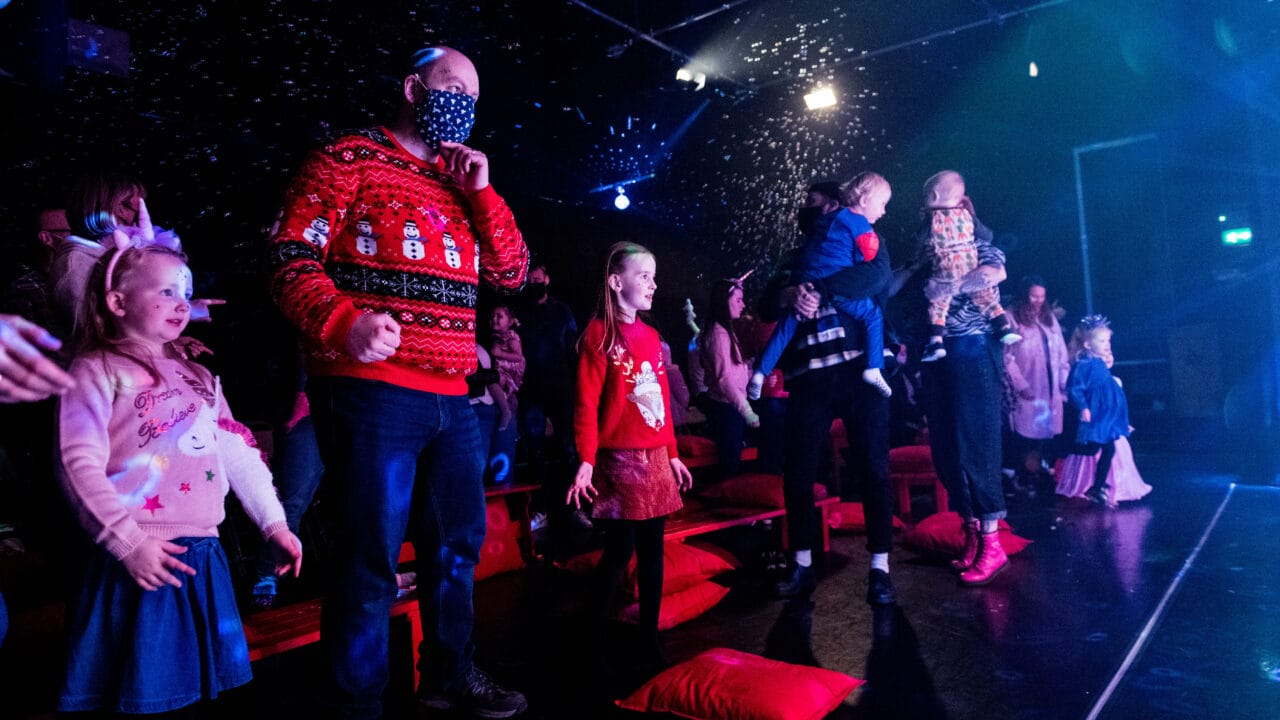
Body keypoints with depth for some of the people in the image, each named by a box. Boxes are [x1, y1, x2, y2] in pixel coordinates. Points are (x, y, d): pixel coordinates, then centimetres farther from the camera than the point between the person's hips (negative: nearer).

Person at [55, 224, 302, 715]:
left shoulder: (198, 377, 16)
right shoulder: (97, 372, -4)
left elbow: (238, 453, 14)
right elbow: (80, 465, -13)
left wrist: (273, 523, 12)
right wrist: (127, 542, -19)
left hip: (201, 559, 6)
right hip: (140, 563, -6)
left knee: (192, 685, 15)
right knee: (140, 694, 5)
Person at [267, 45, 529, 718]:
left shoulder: (460, 181, 21)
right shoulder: (350, 158, 1)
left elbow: (511, 272, 15)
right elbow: (292, 258, -8)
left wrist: (482, 191, 5)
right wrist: (342, 321, -27)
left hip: (452, 401, 8)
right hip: (371, 392, -7)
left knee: (458, 544, 16)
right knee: (371, 558, -2)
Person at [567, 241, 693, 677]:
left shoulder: (650, 336, 13)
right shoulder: (599, 334, -7)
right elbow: (587, 403, -11)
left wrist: (673, 454, 15)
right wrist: (586, 463, -18)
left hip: (655, 458, 7)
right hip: (619, 458, -7)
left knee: (652, 550, 10)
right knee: (620, 550, -3)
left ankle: (649, 641, 21)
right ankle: (595, 641, 14)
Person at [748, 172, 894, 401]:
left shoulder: (832, 218, 24)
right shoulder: (861, 225, 2)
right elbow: (867, 257, -2)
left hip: (805, 282, 7)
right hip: (834, 285, -6)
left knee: (786, 328, 13)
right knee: (873, 314, 8)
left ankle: (759, 373, 9)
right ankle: (874, 369, 0)